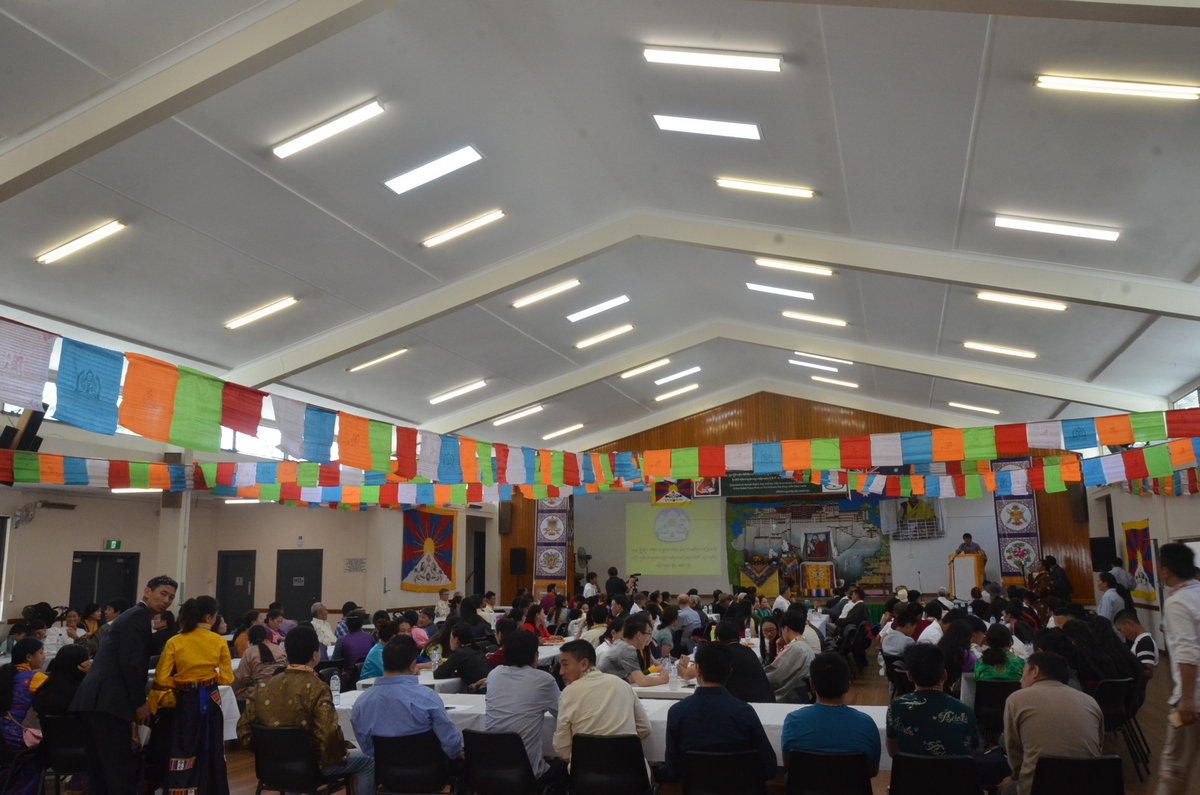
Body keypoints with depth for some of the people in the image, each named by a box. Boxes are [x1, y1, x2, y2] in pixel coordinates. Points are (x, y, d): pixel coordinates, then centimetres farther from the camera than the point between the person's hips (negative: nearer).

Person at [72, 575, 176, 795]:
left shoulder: (133, 615, 23)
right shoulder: (139, 616, -8)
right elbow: (130, 663, -16)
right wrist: (140, 703, -10)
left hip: (94, 698, 10)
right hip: (107, 700, -10)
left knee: (101, 767, 13)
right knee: (121, 766, -8)